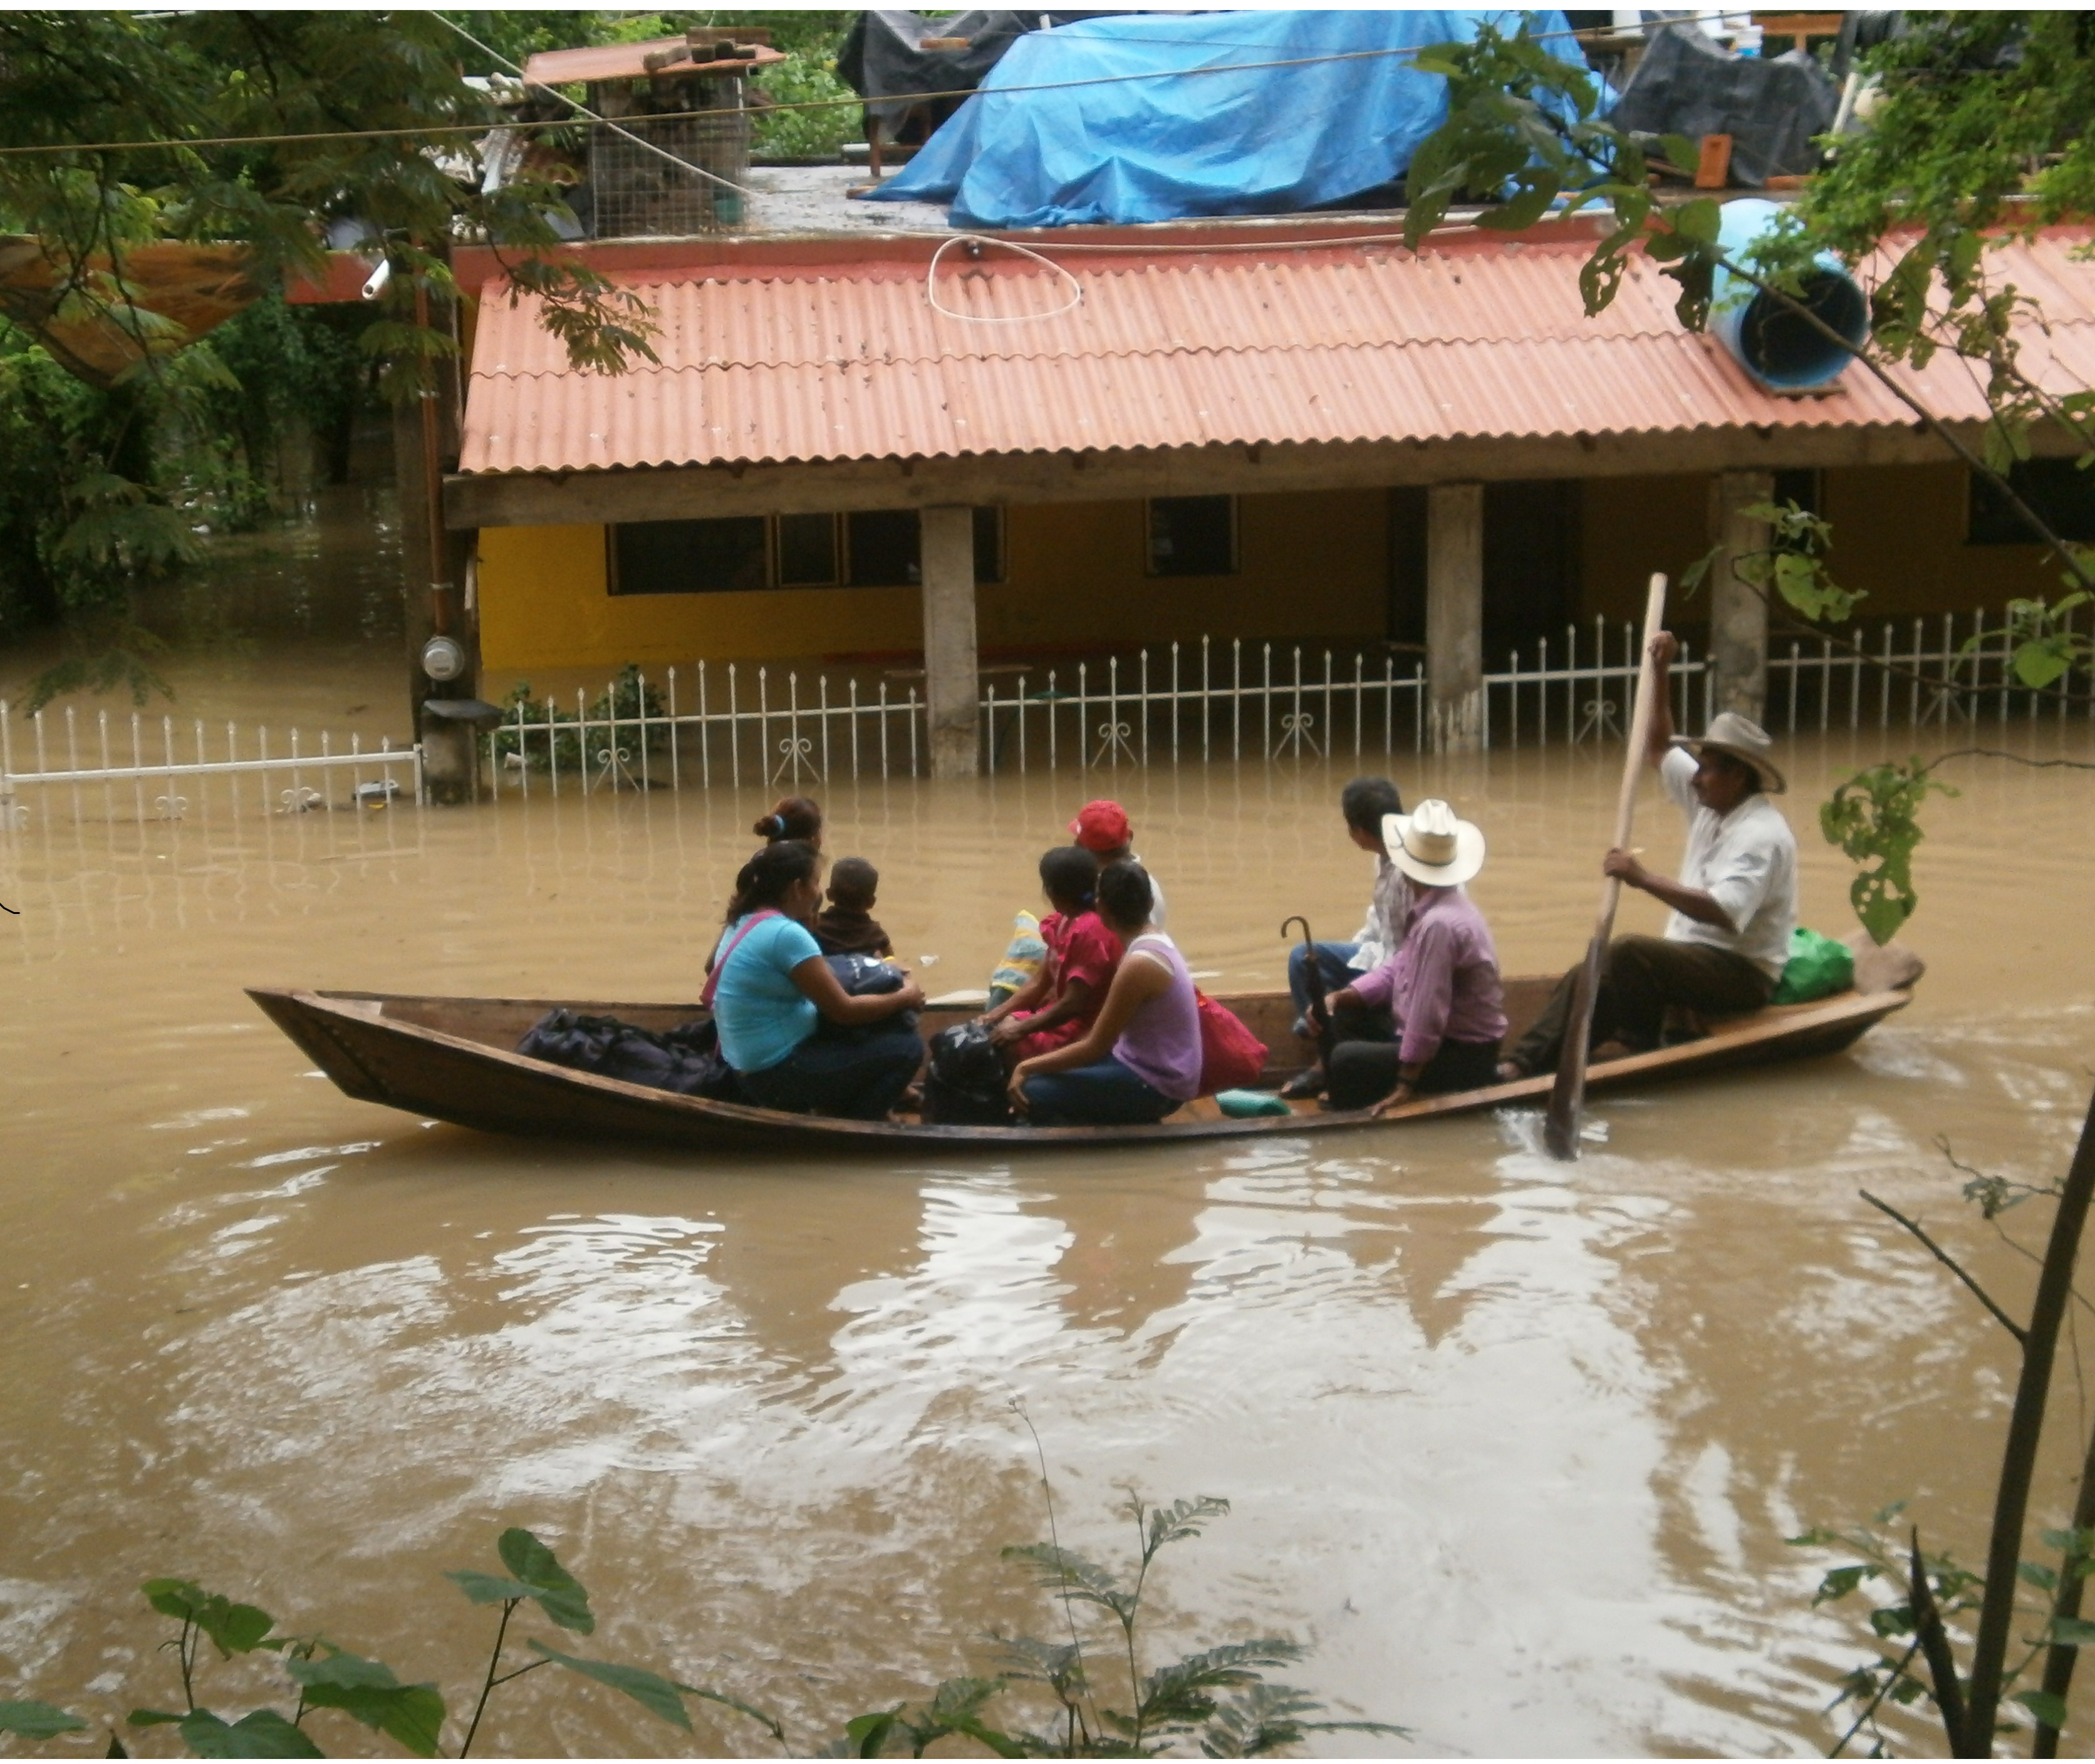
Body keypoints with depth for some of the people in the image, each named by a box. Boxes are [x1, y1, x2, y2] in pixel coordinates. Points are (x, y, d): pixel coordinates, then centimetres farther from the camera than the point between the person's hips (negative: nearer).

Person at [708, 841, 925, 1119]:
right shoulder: (786, 934, -21)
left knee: (879, 1029, 19)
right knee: (906, 1048, -7)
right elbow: (844, 1010, -16)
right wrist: (905, 997, -1)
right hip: (777, 1072, -10)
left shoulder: (745, 922, 8)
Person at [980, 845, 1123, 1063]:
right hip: (1059, 1018, 10)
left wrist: (1021, 1029, -17)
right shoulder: (1065, 922, 7)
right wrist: (998, 1013, 3)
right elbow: (1041, 982, 13)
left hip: (1078, 1034, -10)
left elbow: (1072, 1005, -24)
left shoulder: (1090, 932, -23)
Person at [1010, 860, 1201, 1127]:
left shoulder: (1139, 965, -24)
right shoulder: (1154, 941, 4)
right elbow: (1106, 1028, 13)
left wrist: (1026, 1067, -11)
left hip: (1156, 1084, -9)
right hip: (1155, 1066, 9)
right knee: (1046, 1075, 14)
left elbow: (1095, 1048, -19)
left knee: (1033, 1093, -16)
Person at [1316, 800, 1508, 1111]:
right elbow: (1396, 970, 11)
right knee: (1342, 1013, 12)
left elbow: (1427, 1015, -27)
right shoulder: (1429, 907, 2)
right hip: (1440, 1033, 10)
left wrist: (1406, 1085, -20)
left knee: (1345, 1061, -21)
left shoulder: (1439, 923, -29)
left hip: (1463, 1055, -10)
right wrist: (1341, 996, -4)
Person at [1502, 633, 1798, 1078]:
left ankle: (1640, 1060, -17)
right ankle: (1525, 1066, -12)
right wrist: (1660, 673, 8)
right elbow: (1660, 749, 19)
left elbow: (1724, 912, -34)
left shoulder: (1761, 835, -20)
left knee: (1629, 954, -30)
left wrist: (1644, 879, -32)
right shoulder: (1711, 803, 8)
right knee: (1586, 977, -7)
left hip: (1740, 974, -9)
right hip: (1693, 956, 9)